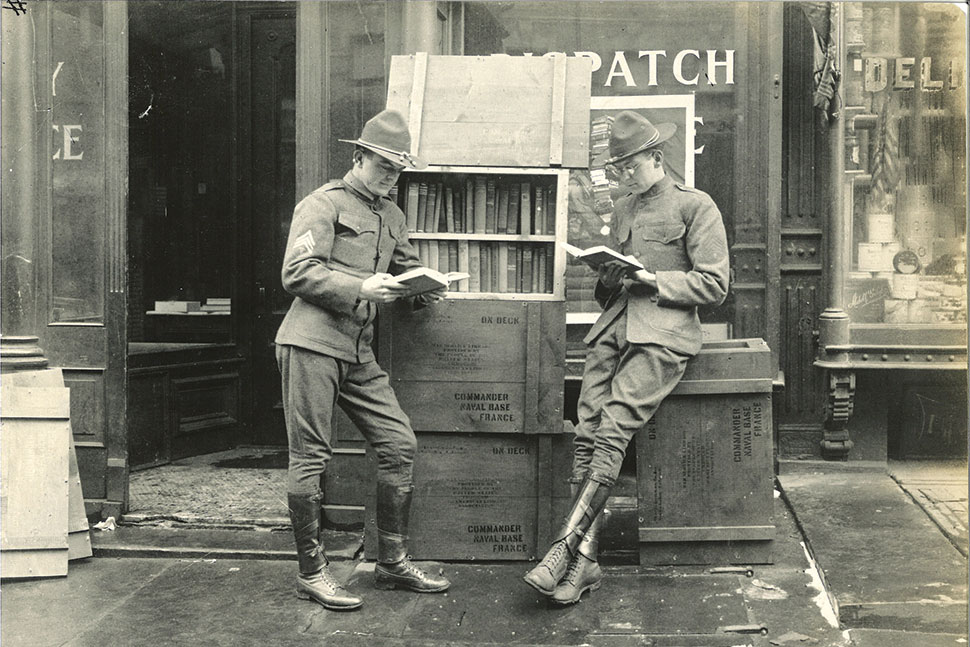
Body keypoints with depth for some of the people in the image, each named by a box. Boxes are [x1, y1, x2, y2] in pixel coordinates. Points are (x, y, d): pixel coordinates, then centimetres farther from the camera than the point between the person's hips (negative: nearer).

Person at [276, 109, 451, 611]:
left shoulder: (392, 217, 20)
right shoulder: (323, 204, -3)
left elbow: (407, 268, 25)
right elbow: (297, 274, -13)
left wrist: (422, 290, 1)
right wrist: (362, 290, -22)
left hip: (359, 353, 7)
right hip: (313, 343, -7)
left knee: (399, 444, 4)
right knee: (310, 457, -2)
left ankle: (393, 562, 17)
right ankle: (311, 572, 9)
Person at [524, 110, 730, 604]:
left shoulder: (695, 206, 5)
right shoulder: (623, 210, 25)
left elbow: (715, 285, -1)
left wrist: (655, 280, -11)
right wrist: (607, 280, 7)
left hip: (663, 332, -6)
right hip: (614, 329, 6)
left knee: (611, 431, -22)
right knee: (586, 434, -11)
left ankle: (564, 548, -24)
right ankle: (584, 563, -11)